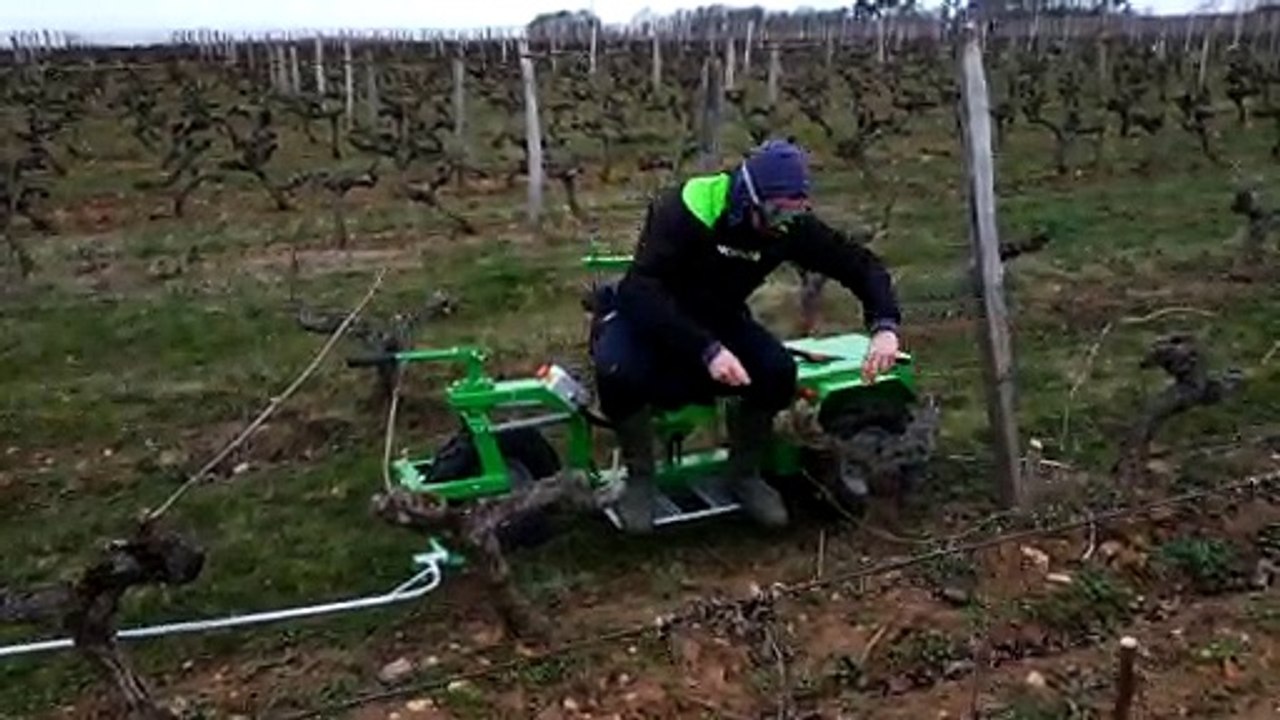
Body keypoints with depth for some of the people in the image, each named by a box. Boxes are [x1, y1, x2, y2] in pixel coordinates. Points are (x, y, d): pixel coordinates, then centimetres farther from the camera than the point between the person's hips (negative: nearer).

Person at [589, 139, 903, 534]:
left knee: (778, 370, -24)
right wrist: (706, 350, -47)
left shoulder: (790, 225, -14)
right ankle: (639, 478, -9)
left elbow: (860, 264, -8)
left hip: (716, 317, 4)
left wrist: (884, 326, -27)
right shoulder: (682, 210, -30)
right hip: (647, 315, -4)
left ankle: (744, 474, 2)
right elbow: (641, 291, -38)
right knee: (618, 371, -37)